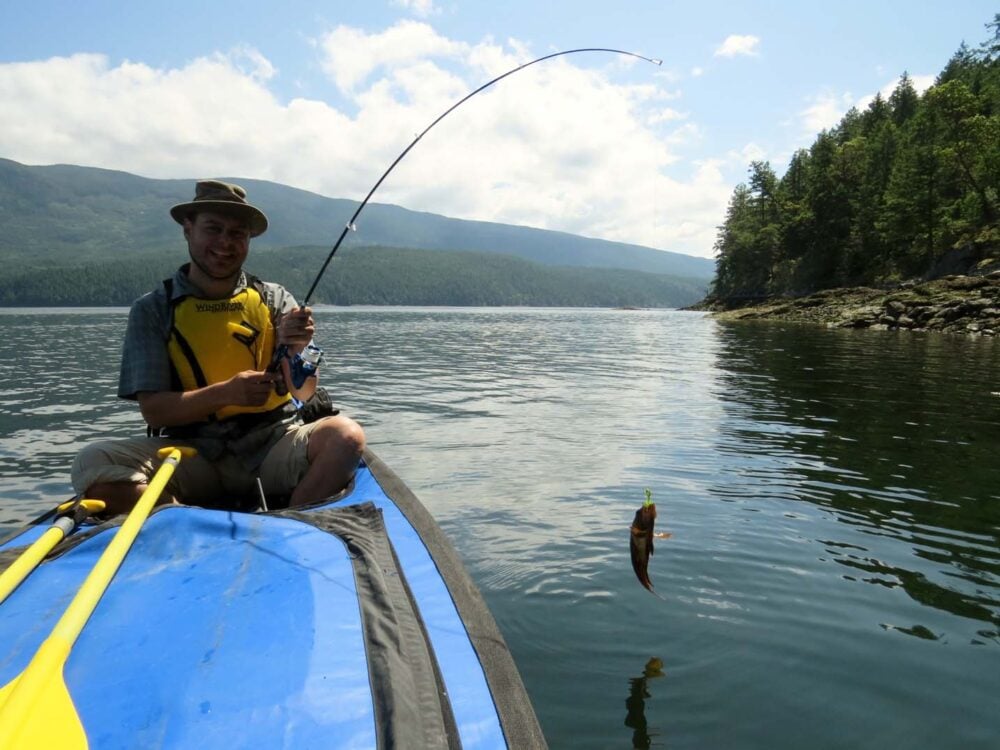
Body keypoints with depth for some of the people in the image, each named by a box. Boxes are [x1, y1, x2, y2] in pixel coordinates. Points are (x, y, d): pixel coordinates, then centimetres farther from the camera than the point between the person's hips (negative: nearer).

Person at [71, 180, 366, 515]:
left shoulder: (274, 300, 6)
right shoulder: (153, 310, 4)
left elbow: (304, 393, -2)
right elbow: (153, 410, -4)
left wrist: (295, 351, -23)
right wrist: (226, 392, -21)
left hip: (272, 443, 0)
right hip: (191, 452, 0)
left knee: (346, 435, -28)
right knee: (92, 464, -25)